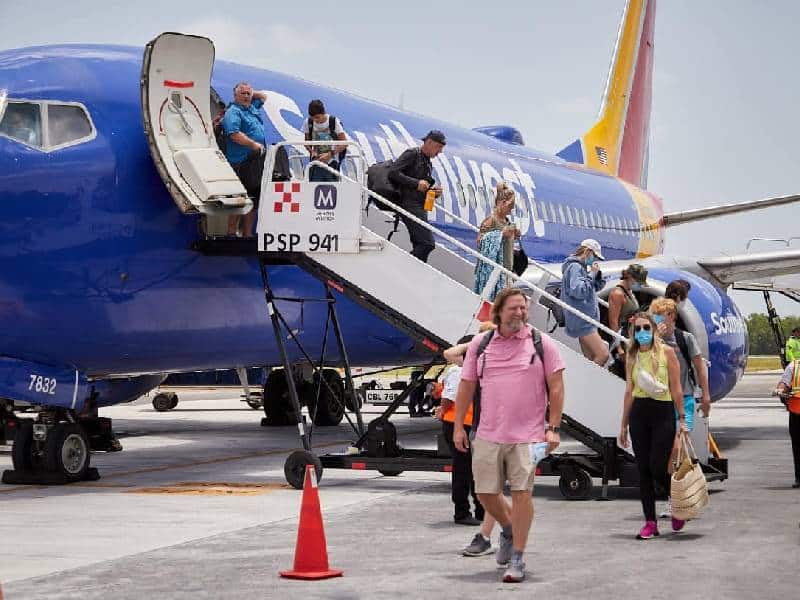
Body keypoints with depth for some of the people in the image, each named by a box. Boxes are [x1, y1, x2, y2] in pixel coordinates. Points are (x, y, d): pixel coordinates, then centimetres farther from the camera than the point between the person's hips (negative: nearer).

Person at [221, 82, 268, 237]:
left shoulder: (252, 107, 17)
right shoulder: (233, 112, -9)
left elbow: (263, 96, 36)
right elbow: (234, 134, -23)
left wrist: (252, 93, 18)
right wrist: (254, 144, -21)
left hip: (258, 161, 9)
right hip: (242, 162, -9)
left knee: (254, 199, 11)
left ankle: (247, 233, 17)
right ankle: (232, 231, -2)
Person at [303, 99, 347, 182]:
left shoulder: (334, 122, -9)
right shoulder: (308, 123, 0)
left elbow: (344, 143, -7)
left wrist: (330, 154, -18)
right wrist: (312, 151, -9)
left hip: (331, 164, -2)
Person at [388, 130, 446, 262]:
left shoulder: (427, 162, 23)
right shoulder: (412, 154, -4)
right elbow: (393, 173, -15)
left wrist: (433, 190, 6)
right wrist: (416, 183, -19)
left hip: (420, 207, 9)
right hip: (410, 204, -9)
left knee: (419, 246, 5)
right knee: (427, 243, -17)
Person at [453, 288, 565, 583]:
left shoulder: (541, 343, 0)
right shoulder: (480, 344, 6)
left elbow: (556, 387, 0)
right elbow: (466, 387, 12)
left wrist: (553, 428, -6)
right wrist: (458, 426, 10)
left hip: (527, 435, -3)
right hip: (488, 434, 3)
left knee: (522, 492, -7)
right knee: (486, 492, 7)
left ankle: (517, 558, 3)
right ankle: (508, 530, 37)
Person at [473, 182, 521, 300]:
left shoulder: (507, 221, 16)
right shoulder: (491, 220, -9)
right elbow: (480, 242, -18)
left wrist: (514, 236, 8)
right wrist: (502, 234, -20)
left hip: (506, 268, 8)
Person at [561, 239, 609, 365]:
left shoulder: (580, 267, 17)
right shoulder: (575, 267, -12)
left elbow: (597, 287, 24)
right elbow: (578, 290, -25)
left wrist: (597, 274, 6)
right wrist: (591, 274, -17)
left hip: (586, 320, 11)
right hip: (582, 321, -11)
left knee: (591, 359, 10)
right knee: (603, 355, -17)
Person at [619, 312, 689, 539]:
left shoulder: (666, 352, -2)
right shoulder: (632, 357, 9)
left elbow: (676, 388, -2)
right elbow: (629, 391, 12)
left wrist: (682, 419, -6)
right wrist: (624, 424, 12)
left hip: (663, 412, -4)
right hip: (638, 413, 4)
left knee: (657, 468, -9)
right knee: (643, 469, 3)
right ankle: (650, 522, 9)